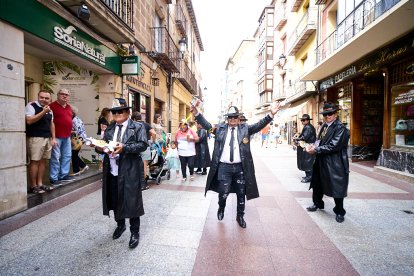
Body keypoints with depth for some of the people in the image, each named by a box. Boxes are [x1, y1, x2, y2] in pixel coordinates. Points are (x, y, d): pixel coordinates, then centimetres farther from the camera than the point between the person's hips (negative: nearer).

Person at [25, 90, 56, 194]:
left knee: (43, 161, 8)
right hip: (35, 138, -6)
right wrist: (43, 112, -19)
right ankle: (33, 186, 4)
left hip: (47, 138, 7)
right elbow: (29, 121, -16)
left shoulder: (49, 110, 16)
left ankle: (40, 184, 17)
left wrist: (53, 138, 13)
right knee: (34, 161, -5)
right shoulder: (31, 106, -5)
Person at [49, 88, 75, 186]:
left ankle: (64, 175, 26)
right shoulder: (53, 106, -9)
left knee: (67, 156, 14)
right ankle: (54, 178, 6)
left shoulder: (69, 107, 14)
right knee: (55, 157, -3)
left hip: (67, 136, 8)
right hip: (57, 136, -8)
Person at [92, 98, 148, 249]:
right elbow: (103, 145, 12)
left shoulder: (138, 127, -2)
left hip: (130, 171, -5)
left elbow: (143, 144, -14)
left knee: (132, 201, 1)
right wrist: (100, 147, -11)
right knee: (115, 200, 17)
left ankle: (135, 232, 19)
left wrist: (124, 147, -25)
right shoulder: (109, 128, 15)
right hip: (112, 171, 6)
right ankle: (120, 225, 42)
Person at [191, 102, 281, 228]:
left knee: (241, 193, 12)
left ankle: (240, 216, 35)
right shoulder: (220, 128, 5)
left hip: (240, 167, 1)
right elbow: (207, 125, -2)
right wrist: (196, 113, -15)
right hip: (224, 166, -1)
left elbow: (259, 125, -7)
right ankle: (221, 209, 36)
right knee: (223, 192, 2)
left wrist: (271, 114, -21)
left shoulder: (245, 128, 4)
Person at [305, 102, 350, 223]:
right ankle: (318, 203, 41)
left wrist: (316, 150, -19)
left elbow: (333, 146, -23)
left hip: (335, 163, -8)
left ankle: (340, 212, 26)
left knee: (337, 187, 5)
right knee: (317, 183, 19)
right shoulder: (324, 126, 9)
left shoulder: (340, 128, -15)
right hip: (321, 161, 8)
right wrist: (315, 145, -6)